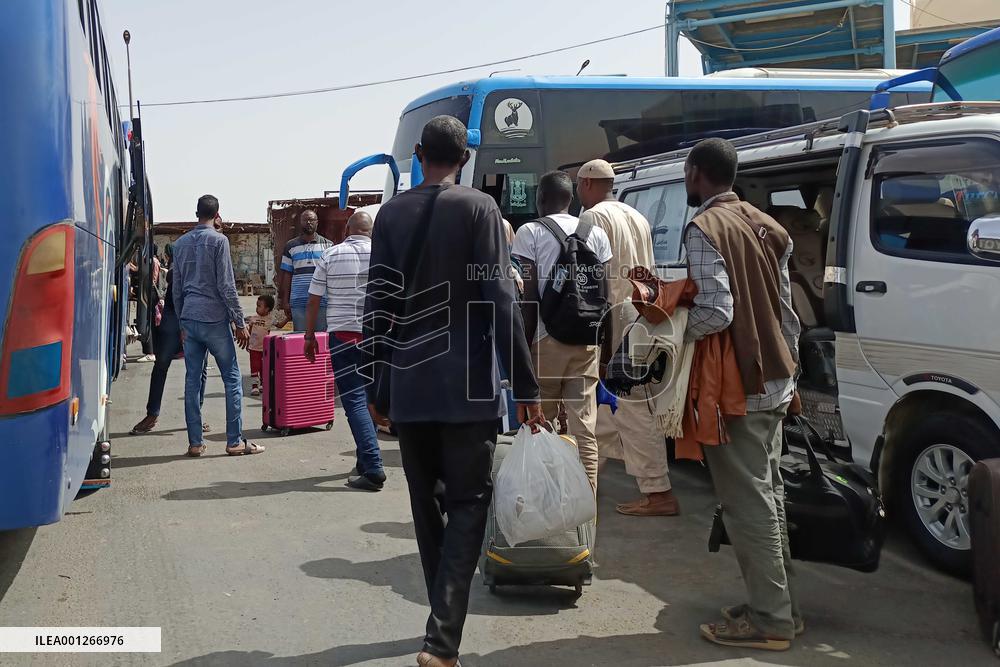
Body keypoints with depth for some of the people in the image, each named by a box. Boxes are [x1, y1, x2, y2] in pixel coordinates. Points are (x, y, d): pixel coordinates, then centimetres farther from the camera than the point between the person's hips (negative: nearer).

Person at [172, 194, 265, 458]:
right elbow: (226, 286, -10)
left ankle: (195, 442, 8)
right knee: (232, 378, 1)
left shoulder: (181, 243, 12)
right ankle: (235, 441, 0)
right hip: (214, 318, -6)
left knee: (192, 380, 6)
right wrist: (240, 322, -6)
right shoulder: (218, 240, -6)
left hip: (189, 319, 6)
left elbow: (177, 288, 16)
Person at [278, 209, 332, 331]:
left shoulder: (327, 245, 10)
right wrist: (285, 300, 4)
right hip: (298, 303, 1)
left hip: (322, 302, -1)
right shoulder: (290, 246, 12)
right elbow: (286, 275, 10)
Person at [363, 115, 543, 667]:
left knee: (427, 505, 15)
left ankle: (445, 622, 26)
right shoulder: (479, 208, -4)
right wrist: (524, 384, -8)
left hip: (408, 385, 4)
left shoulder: (390, 214, 7)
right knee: (467, 503, 1)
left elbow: (377, 304, 6)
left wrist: (375, 384, 13)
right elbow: (499, 299, -11)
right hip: (466, 384, -4)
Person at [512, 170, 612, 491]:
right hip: (587, 342, 4)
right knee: (585, 430, 3)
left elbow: (529, 297, -8)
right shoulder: (596, 233, 10)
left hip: (546, 340, -3)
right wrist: (603, 344, 14)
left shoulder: (530, 232, -3)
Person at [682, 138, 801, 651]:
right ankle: (781, 605, 24)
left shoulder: (705, 229, -14)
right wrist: (788, 369, 19)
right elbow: (786, 310, 14)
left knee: (748, 503, -2)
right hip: (774, 383, 9)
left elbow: (714, 313, -24)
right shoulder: (766, 225, 13)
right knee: (768, 494, 15)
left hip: (735, 390, -9)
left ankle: (771, 619, 4)